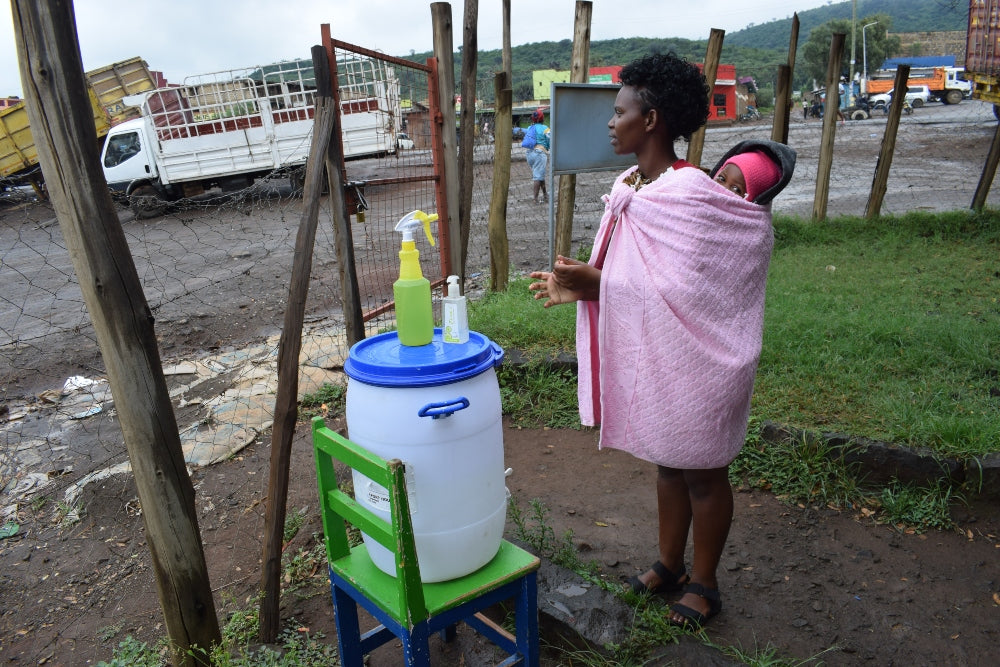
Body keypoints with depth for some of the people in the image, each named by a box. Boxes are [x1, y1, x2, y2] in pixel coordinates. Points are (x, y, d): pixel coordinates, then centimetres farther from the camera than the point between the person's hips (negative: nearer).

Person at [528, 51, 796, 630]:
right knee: (668, 465, 21)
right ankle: (670, 563, 40)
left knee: (702, 473, 11)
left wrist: (596, 283, -24)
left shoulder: (691, 193, -23)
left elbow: (680, 289, -25)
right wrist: (581, 287, -9)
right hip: (650, 358, 8)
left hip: (692, 362, -8)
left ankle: (704, 582, 32)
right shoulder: (629, 190, 4)